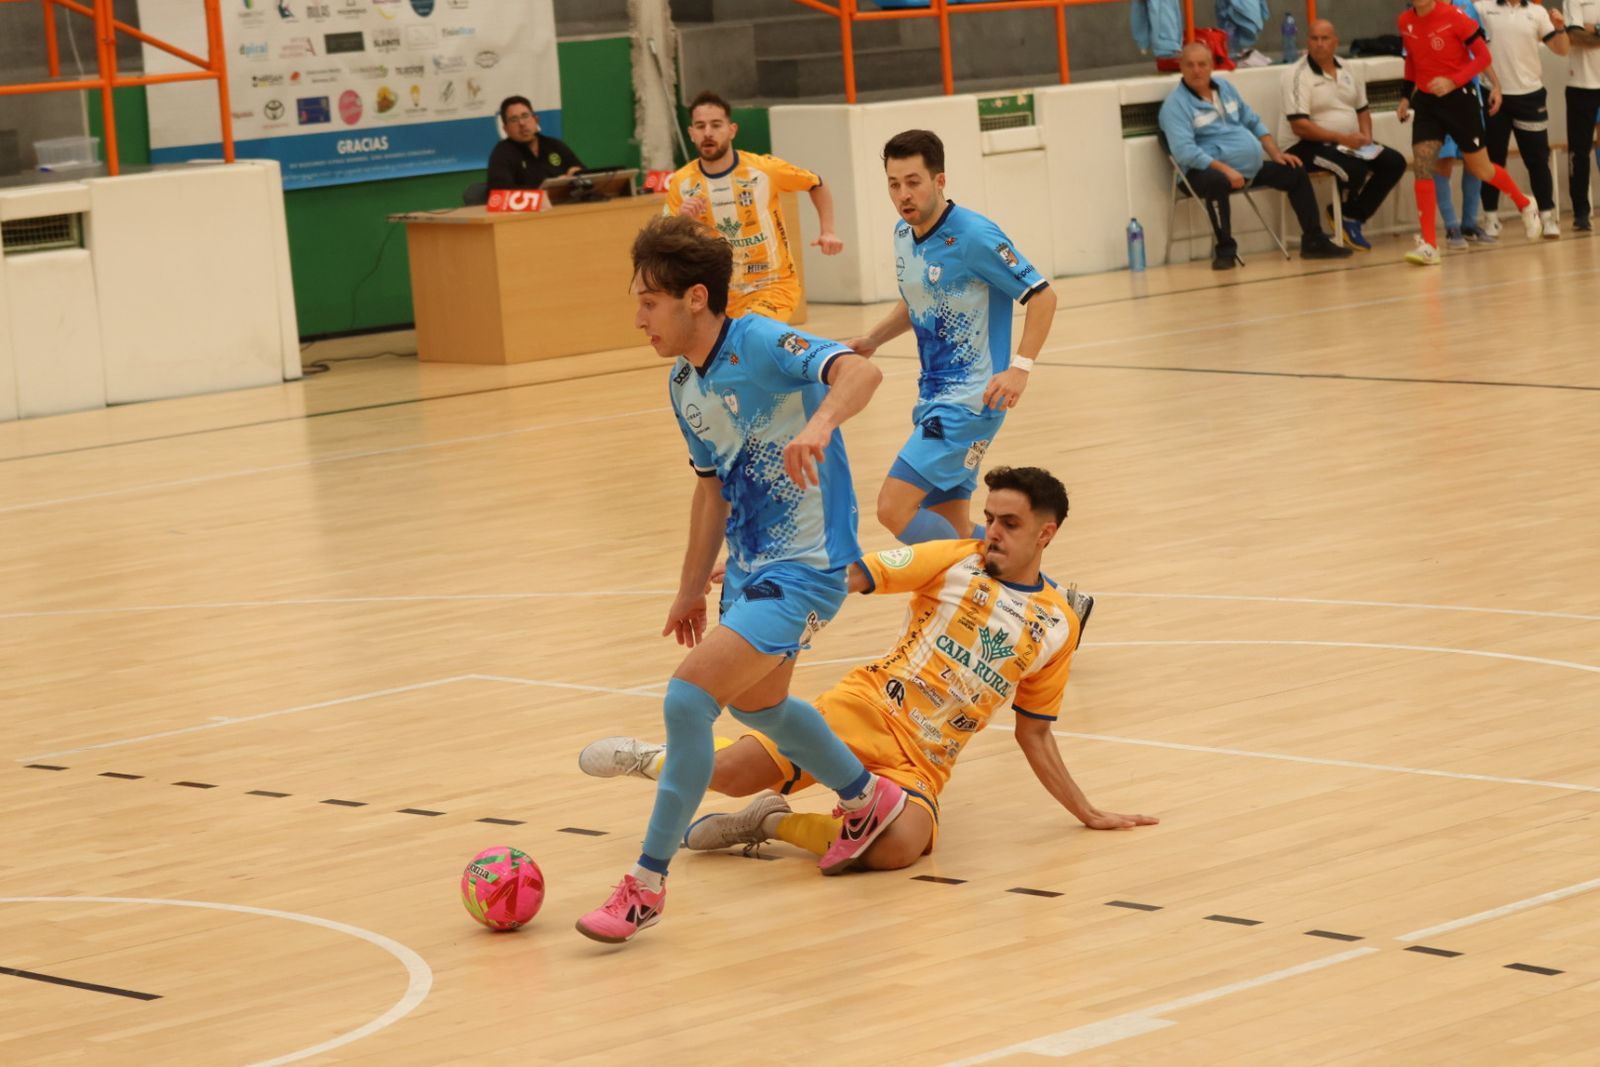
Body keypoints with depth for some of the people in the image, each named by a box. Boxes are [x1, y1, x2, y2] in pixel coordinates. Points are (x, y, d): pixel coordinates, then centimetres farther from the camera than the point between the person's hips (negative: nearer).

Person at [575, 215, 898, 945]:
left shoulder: (762, 345, -20)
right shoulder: (683, 385, 5)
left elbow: (861, 372, -37)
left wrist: (819, 423, -56)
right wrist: (691, 589, 18)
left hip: (803, 569, -10)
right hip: (748, 567, 10)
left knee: (688, 696, -19)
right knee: (755, 702, 28)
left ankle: (648, 883, -9)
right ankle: (868, 798, 54)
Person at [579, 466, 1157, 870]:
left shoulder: (1059, 626, 13)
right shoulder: (955, 561, 6)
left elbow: (1034, 734, 21)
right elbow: (852, 577, -1)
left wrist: (1088, 814, 18)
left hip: (925, 762, 2)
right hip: (868, 708, -1)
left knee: (899, 846, -34)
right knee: (732, 772, -26)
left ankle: (773, 823, -7)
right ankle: (655, 759, 11)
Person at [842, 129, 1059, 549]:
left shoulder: (973, 235, -17)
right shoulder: (903, 234, 8)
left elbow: (1042, 295, -16)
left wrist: (1020, 367, -26)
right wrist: (873, 338, 10)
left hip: (970, 399, -9)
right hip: (932, 396, 9)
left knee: (895, 508, -17)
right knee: (950, 531, 9)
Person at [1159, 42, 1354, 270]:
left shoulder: (1225, 88, 14)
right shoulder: (1176, 103, -10)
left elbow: (1254, 124, 22)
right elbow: (1184, 151, -23)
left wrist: (1277, 154, 9)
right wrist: (1224, 168, -30)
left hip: (1251, 167, 8)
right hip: (1209, 170, -8)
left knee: (1295, 172, 7)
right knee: (1217, 182, -40)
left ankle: (1313, 241, 14)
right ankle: (1225, 249, -30)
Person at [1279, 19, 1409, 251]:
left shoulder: (1349, 72, 9)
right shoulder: (1298, 75, -13)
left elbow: (1362, 109, 20)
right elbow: (1300, 127, -20)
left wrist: (1366, 136, -2)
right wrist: (1341, 138, -24)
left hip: (1349, 142, 8)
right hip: (1308, 145, -8)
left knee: (1395, 162, -7)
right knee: (1355, 169, -32)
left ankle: (1353, 218, -3)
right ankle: (1345, 214, 0)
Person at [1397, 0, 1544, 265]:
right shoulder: (1405, 22, 1)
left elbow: (1483, 57, -12)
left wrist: (1452, 82, -23)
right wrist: (1406, 97, 15)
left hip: (1458, 97, -4)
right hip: (1426, 101, 4)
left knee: (1480, 169, 9)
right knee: (1421, 166, -13)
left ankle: (1526, 206, 37)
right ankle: (1429, 246, -12)